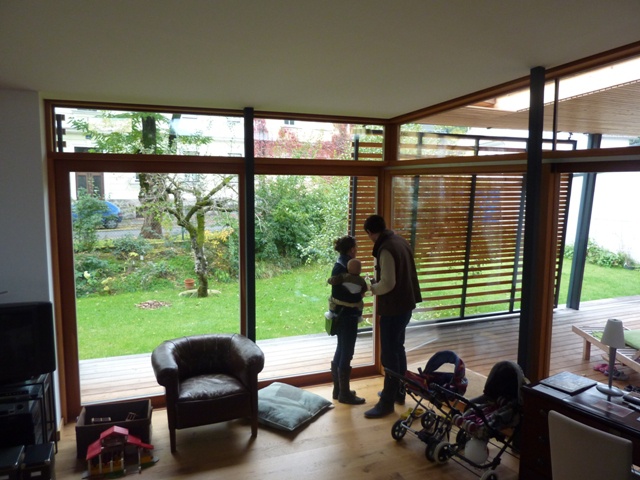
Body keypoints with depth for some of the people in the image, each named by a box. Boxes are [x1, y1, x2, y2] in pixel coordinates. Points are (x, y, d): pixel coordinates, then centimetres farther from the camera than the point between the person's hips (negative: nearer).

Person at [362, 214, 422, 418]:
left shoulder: (386, 249, -21)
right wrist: (377, 282, 12)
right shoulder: (400, 241, 8)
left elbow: (387, 283, -25)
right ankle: (398, 392, 33)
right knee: (398, 348, 20)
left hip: (393, 307, -10)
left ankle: (387, 402, 8)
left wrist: (370, 288, -7)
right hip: (405, 303, 10)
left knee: (389, 354, -1)